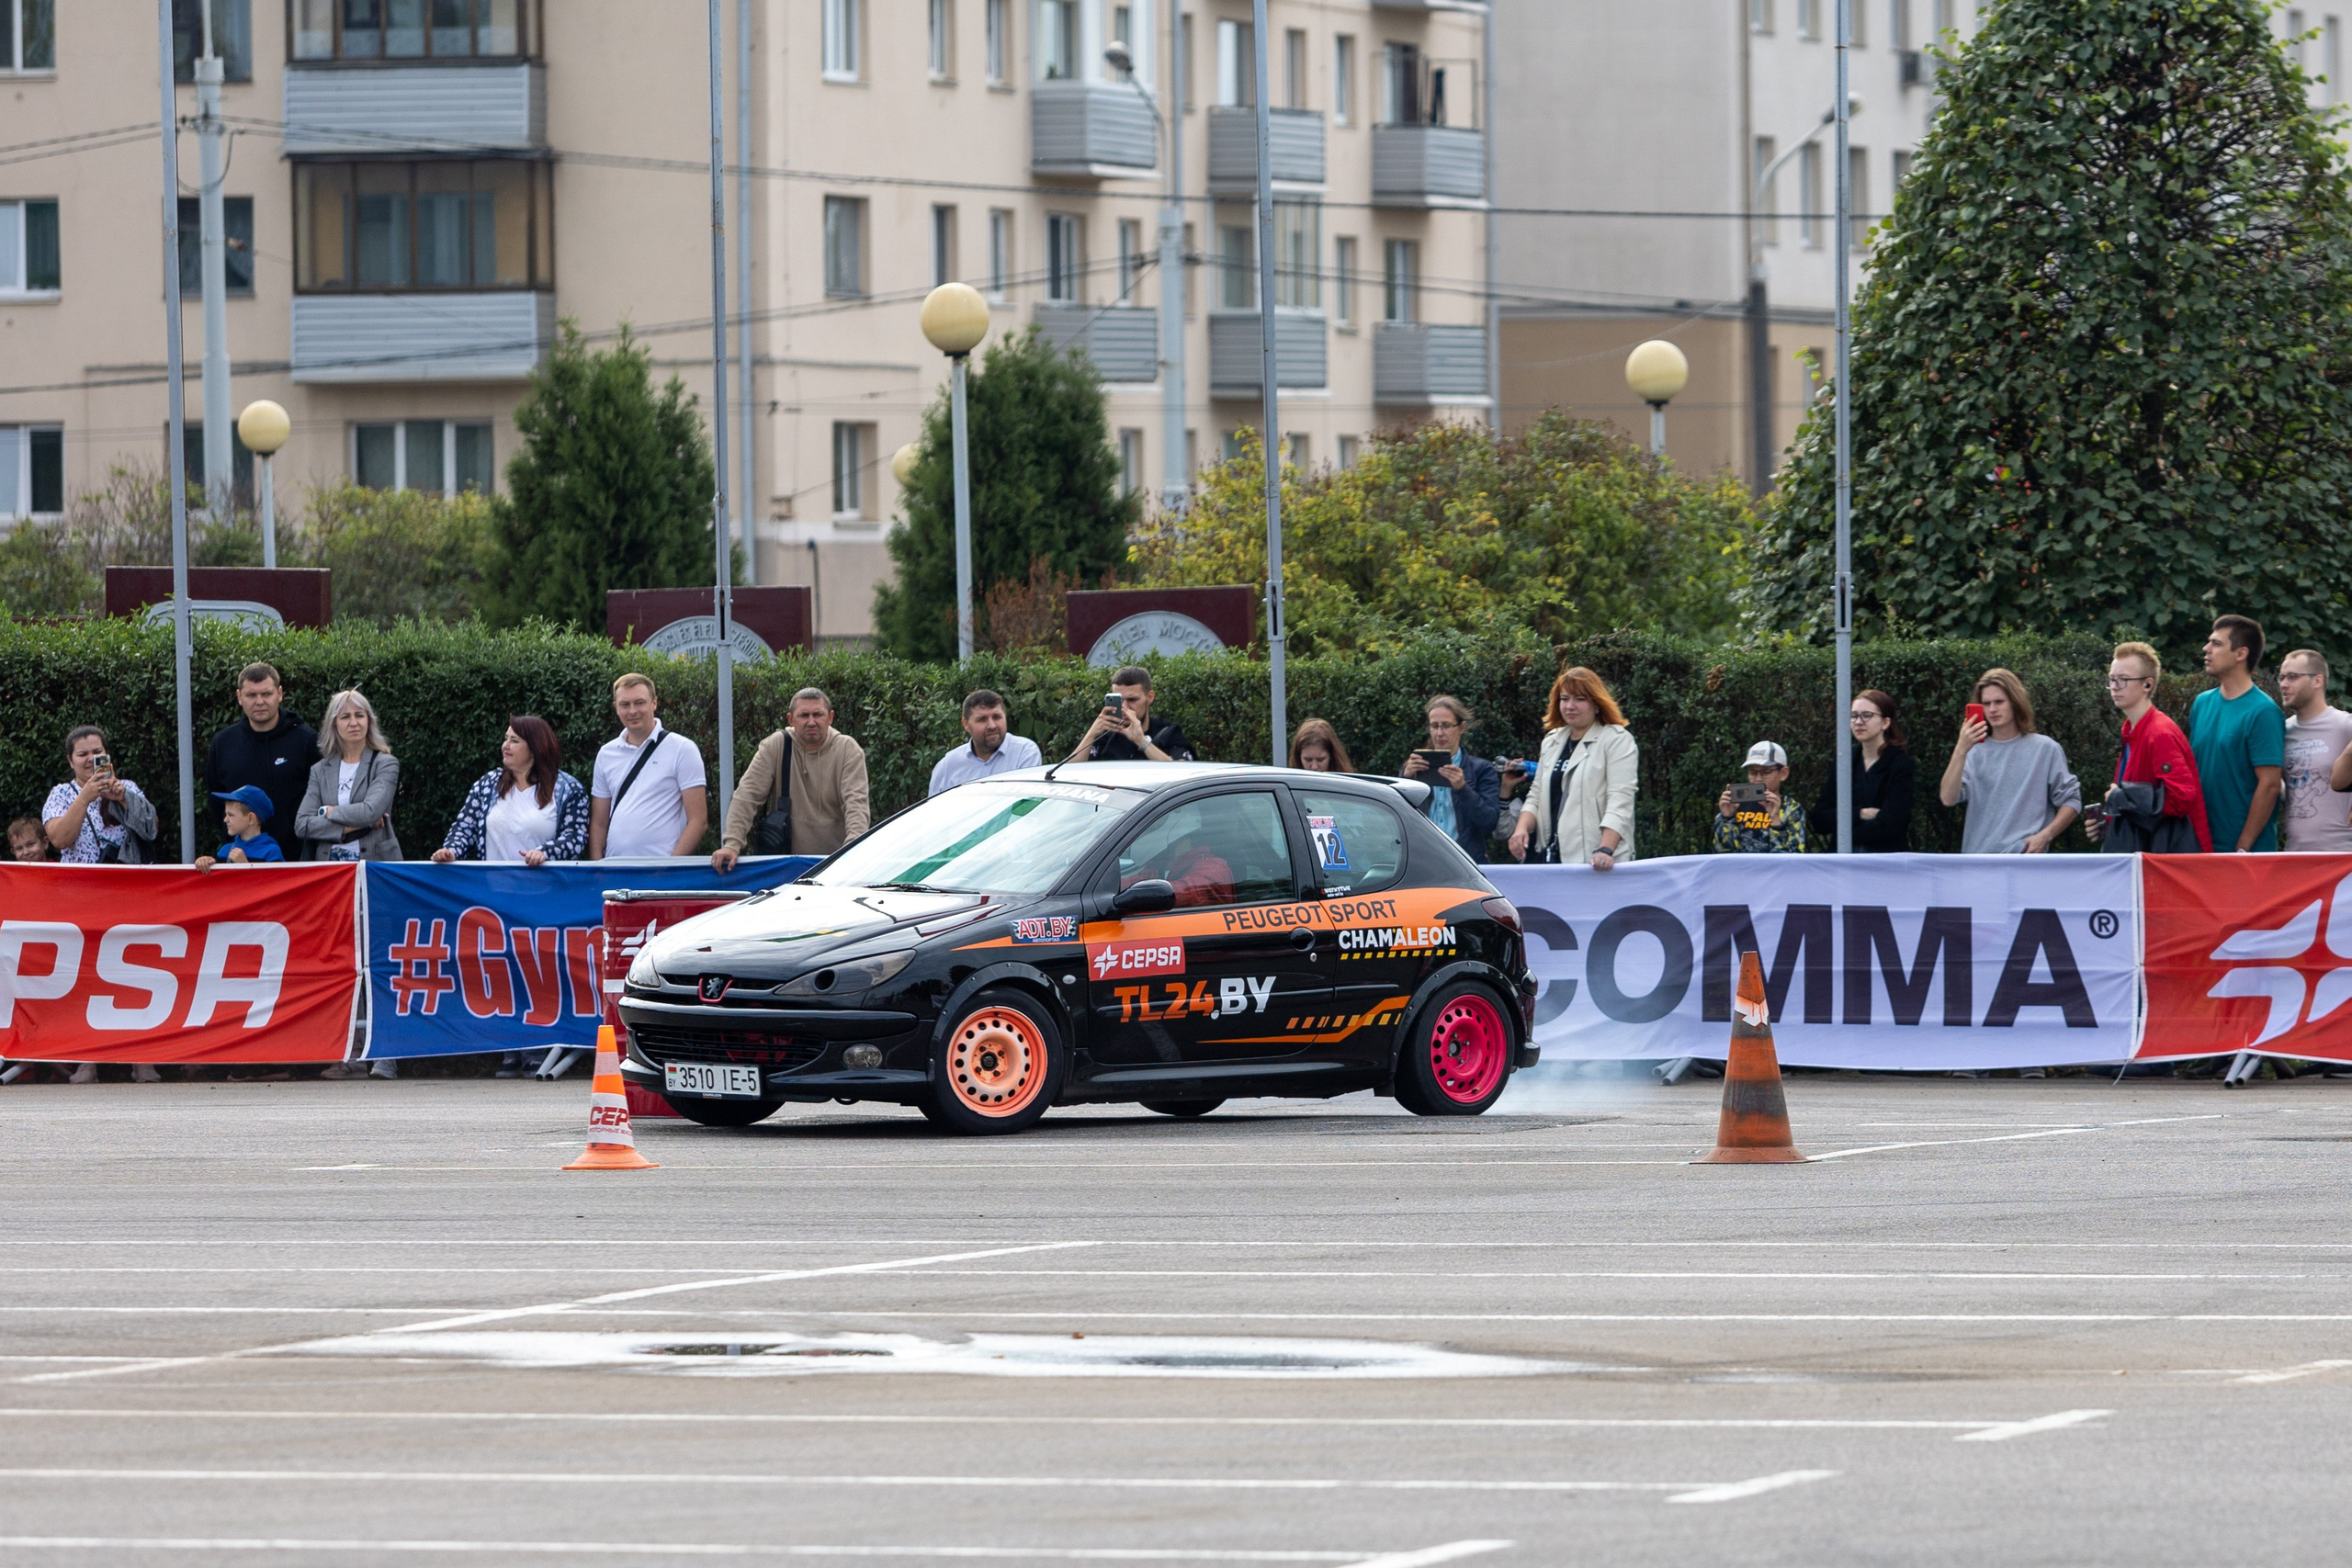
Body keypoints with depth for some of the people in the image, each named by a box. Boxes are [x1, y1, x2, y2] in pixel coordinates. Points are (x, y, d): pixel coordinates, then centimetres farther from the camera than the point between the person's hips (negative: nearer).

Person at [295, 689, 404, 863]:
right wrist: (353, 827, -8)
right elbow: (301, 825, 1)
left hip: (376, 861, -2)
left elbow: (370, 812, -13)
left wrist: (328, 811, -1)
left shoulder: (385, 764, 2)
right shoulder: (321, 770, 11)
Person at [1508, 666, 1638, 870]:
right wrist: (1522, 828, -1)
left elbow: (1620, 802, -13)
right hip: (1553, 857, 6)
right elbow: (1537, 796, 20)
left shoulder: (1617, 741, -3)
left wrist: (1605, 851, -25)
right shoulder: (1552, 742, 18)